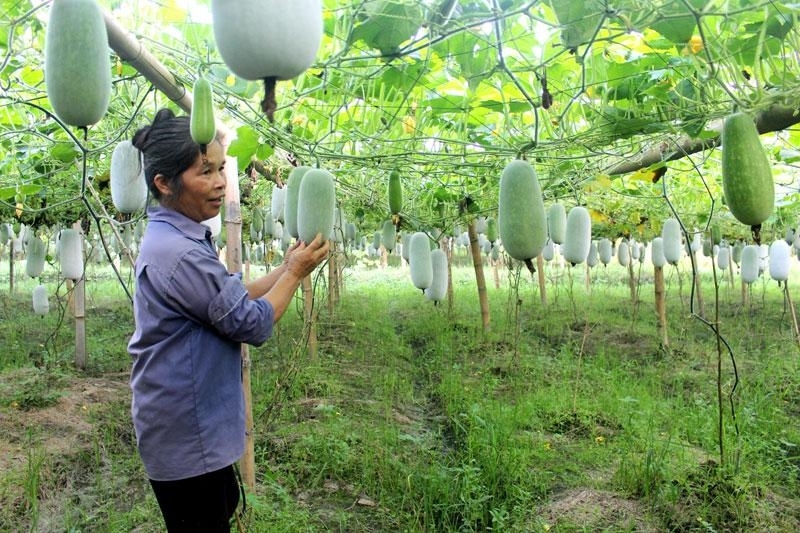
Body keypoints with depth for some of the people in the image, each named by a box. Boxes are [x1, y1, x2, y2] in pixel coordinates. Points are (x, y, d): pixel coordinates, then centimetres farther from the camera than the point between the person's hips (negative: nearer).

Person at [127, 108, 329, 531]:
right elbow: (253, 323, -21)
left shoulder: (176, 240, 6)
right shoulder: (179, 253, -28)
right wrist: (296, 272, -9)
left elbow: (233, 300, 11)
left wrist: (285, 268, 2)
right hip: (187, 437, -10)